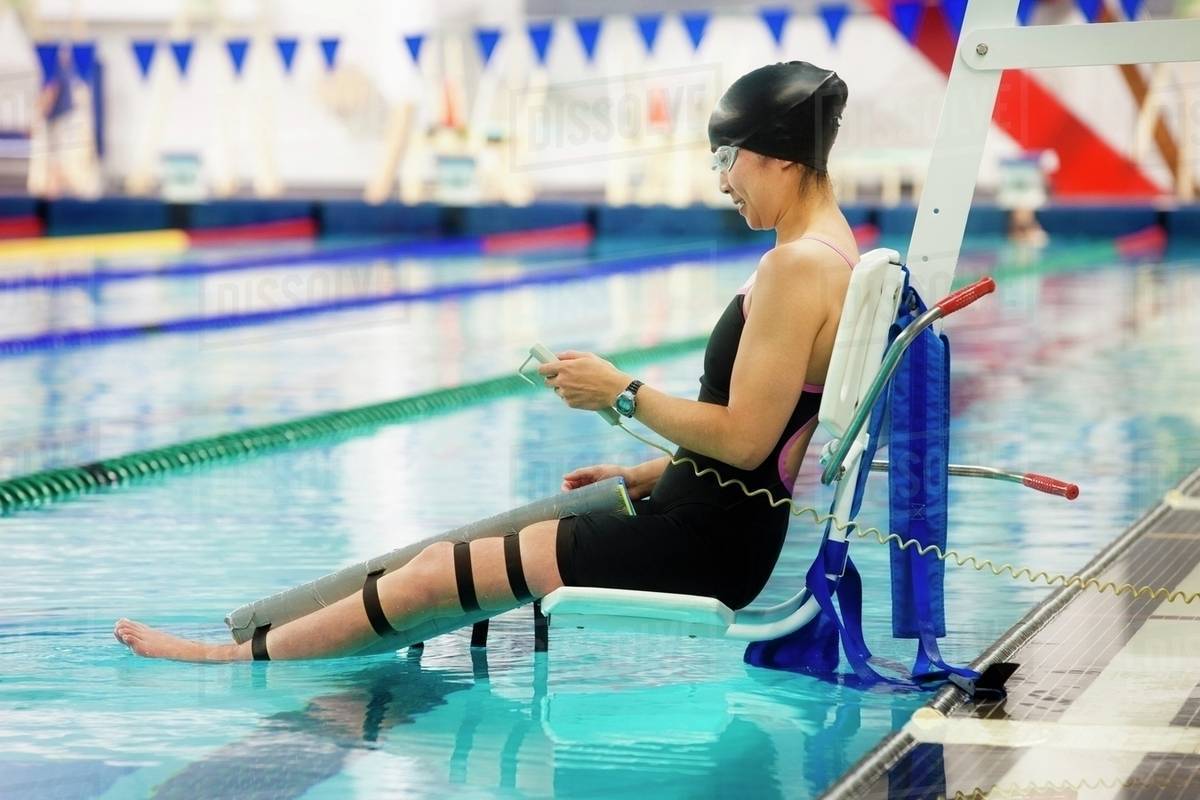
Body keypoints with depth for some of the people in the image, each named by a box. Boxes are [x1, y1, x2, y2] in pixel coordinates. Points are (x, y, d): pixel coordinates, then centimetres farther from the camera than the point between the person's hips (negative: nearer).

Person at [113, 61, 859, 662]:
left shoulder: (799, 266, -20)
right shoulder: (830, 249, 11)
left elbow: (744, 439, -25)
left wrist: (621, 392, -15)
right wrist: (649, 475, 16)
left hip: (698, 547, -10)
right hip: (710, 522, 10)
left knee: (435, 575, 2)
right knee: (449, 562, 15)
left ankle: (239, 658, 16)